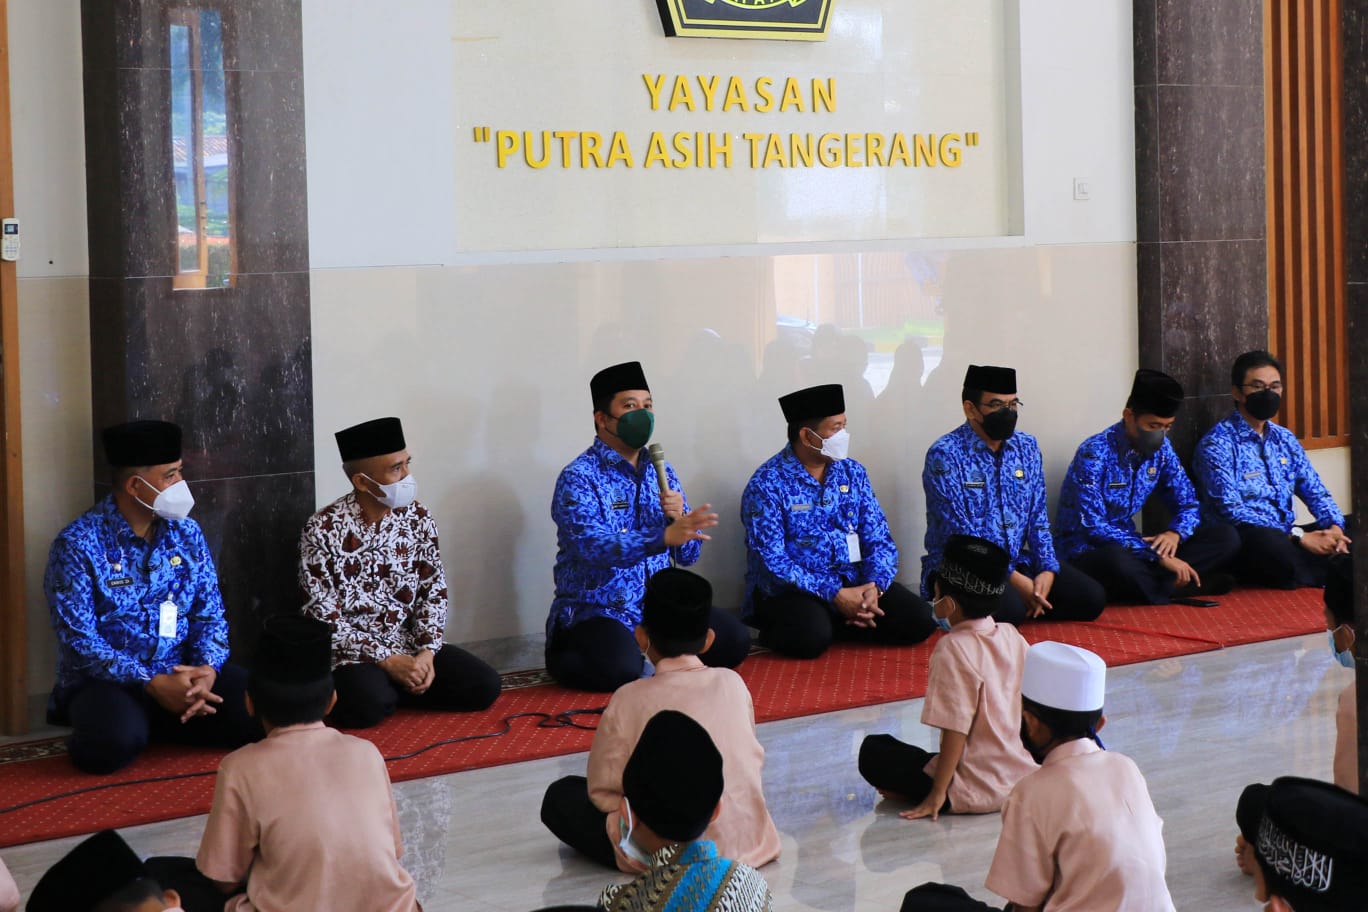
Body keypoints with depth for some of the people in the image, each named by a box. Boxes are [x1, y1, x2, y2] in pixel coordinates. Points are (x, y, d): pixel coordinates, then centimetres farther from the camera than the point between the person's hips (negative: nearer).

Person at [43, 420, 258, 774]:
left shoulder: (186, 533, 6)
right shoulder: (78, 544, -10)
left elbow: (209, 615, 6)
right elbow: (79, 638, -16)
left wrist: (207, 669, -16)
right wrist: (153, 683, -24)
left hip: (180, 674, 4)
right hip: (106, 681, -4)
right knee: (117, 740, -37)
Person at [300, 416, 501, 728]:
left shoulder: (418, 518, 2)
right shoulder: (323, 529, -12)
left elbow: (434, 591, 5)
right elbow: (323, 614, -14)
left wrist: (427, 652, -12)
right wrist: (387, 660, -19)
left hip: (411, 644, 5)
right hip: (351, 653, -5)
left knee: (484, 685, -13)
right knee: (368, 704, -36)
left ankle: (393, 690, 4)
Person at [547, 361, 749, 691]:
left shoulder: (660, 471, 10)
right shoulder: (578, 478, -11)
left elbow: (687, 556, 10)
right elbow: (593, 546, -28)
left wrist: (679, 517, -13)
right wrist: (665, 536, -41)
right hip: (595, 611, -5)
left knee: (733, 640, -13)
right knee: (621, 670, -33)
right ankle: (563, 653, -1)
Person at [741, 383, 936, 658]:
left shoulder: (852, 472, 8)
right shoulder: (767, 484, -10)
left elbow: (878, 539, 6)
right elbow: (772, 560, -17)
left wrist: (874, 586, -15)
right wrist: (835, 594, -22)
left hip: (854, 583, 6)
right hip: (790, 591, -6)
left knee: (919, 620, -15)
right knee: (811, 637, -37)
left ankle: (836, 626, 0)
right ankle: (777, 632, -4)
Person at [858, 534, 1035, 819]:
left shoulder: (953, 649, -19)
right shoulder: (1012, 636, 1)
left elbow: (956, 731, -20)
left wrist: (938, 793, -14)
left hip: (978, 791, -8)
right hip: (1024, 776, 8)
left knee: (872, 751, 4)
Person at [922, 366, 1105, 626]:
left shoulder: (1026, 447, 8)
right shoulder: (945, 455, -12)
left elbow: (1037, 517, 8)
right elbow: (959, 532, -18)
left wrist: (1047, 570, -9)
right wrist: (1014, 579, -21)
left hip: (1018, 562, 6)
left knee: (1091, 598, -11)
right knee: (1009, 608, -35)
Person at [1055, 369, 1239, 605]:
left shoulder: (1161, 449, 2)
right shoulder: (1095, 453, -19)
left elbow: (1188, 505, 10)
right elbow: (1093, 526, -25)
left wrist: (1175, 533, -15)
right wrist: (1157, 556, -29)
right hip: (1084, 554, -7)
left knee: (1225, 537, -6)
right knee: (1118, 559, -44)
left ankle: (1149, 583, -22)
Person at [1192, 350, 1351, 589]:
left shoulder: (1284, 438, 15)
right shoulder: (1217, 444, -8)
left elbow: (1315, 492, 13)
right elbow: (1231, 511, -18)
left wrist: (1335, 527, -10)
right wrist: (1298, 537, -23)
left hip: (1287, 537, 7)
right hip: (1245, 543, -6)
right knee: (1271, 542, -39)